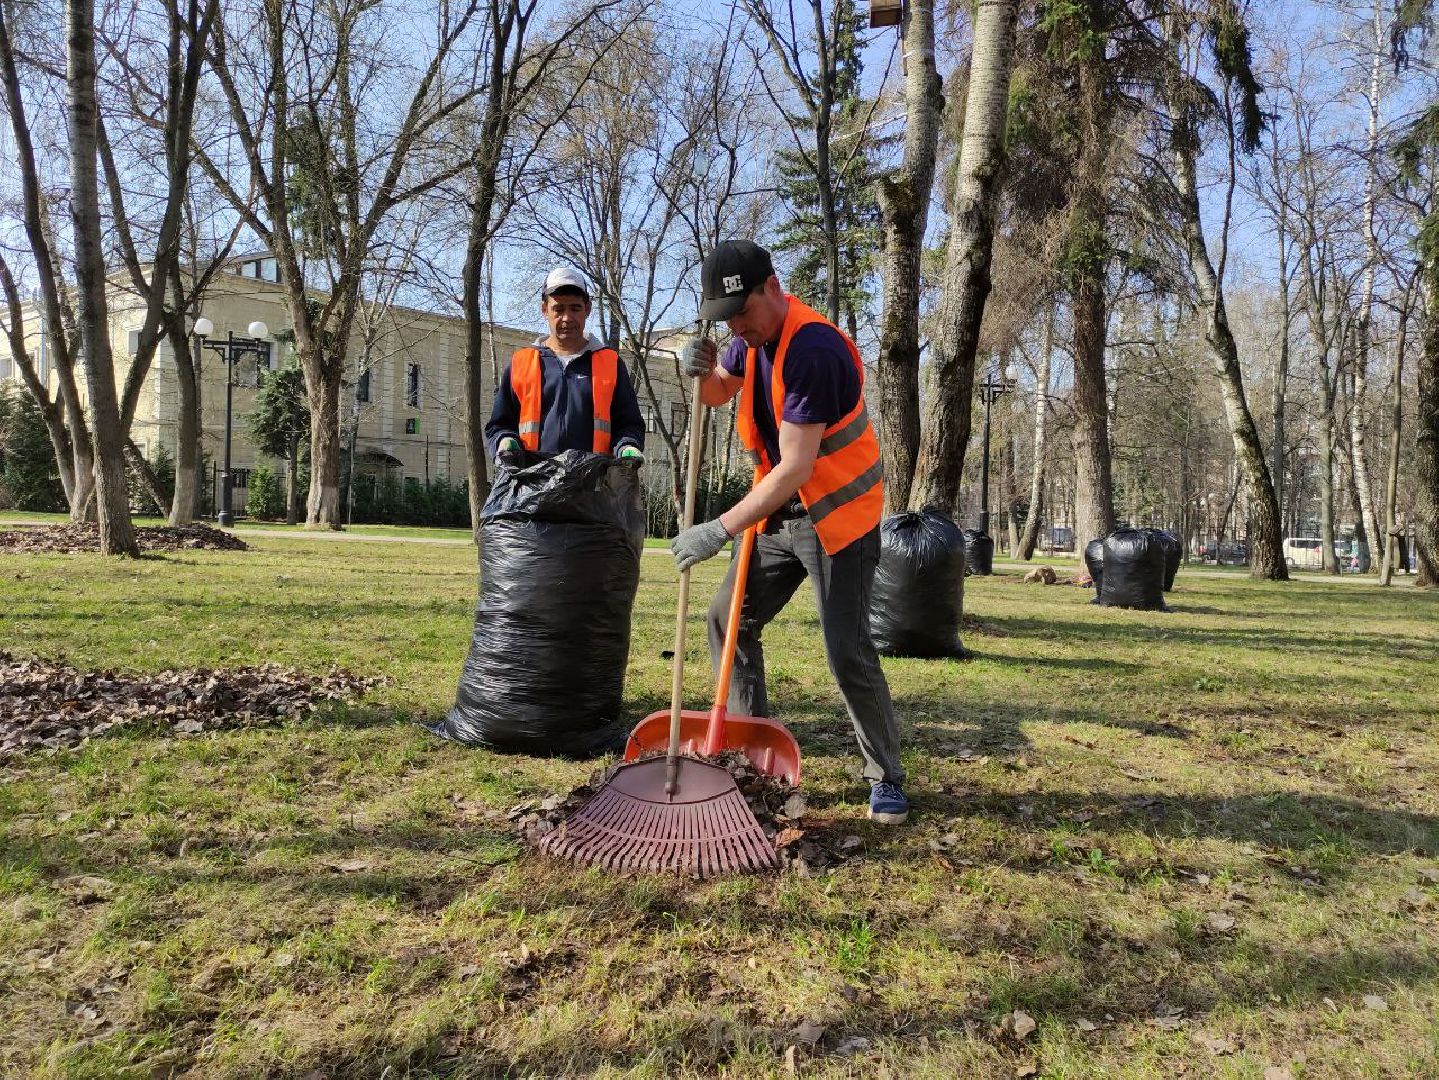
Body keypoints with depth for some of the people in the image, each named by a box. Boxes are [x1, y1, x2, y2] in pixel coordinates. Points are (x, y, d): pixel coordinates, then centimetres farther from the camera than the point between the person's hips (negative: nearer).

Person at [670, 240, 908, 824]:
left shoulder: (814, 350, -26)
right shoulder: (755, 334, 3)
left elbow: (795, 468, -30)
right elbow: (719, 392, 20)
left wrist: (721, 530, -31)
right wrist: (703, 370, -5)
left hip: (836, 516, -8)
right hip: (780, 512, 9)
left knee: (847, 652, -10)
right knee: (728, 618, 6)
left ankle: (886, 779, 9)